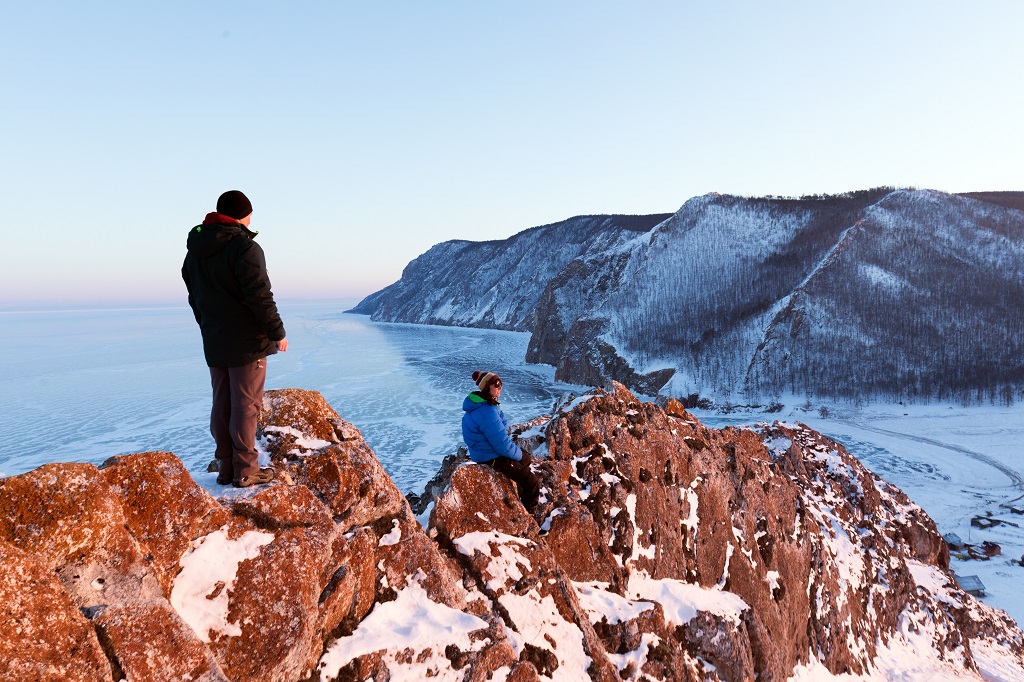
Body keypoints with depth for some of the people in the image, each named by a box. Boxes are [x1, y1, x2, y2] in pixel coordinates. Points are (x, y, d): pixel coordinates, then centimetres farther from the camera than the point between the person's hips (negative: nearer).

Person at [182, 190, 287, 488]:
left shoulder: (195, 251, 12)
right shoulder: (245, 247, -15)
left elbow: (194, 298, 18)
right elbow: (260, 296, -19)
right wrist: (278, 333, -10)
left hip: (214, 343, 8)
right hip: (247, 342, -8)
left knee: (222, 404, 13)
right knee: (246, 404, -1)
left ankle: (226, 467, 21)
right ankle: (245, 470, 5)